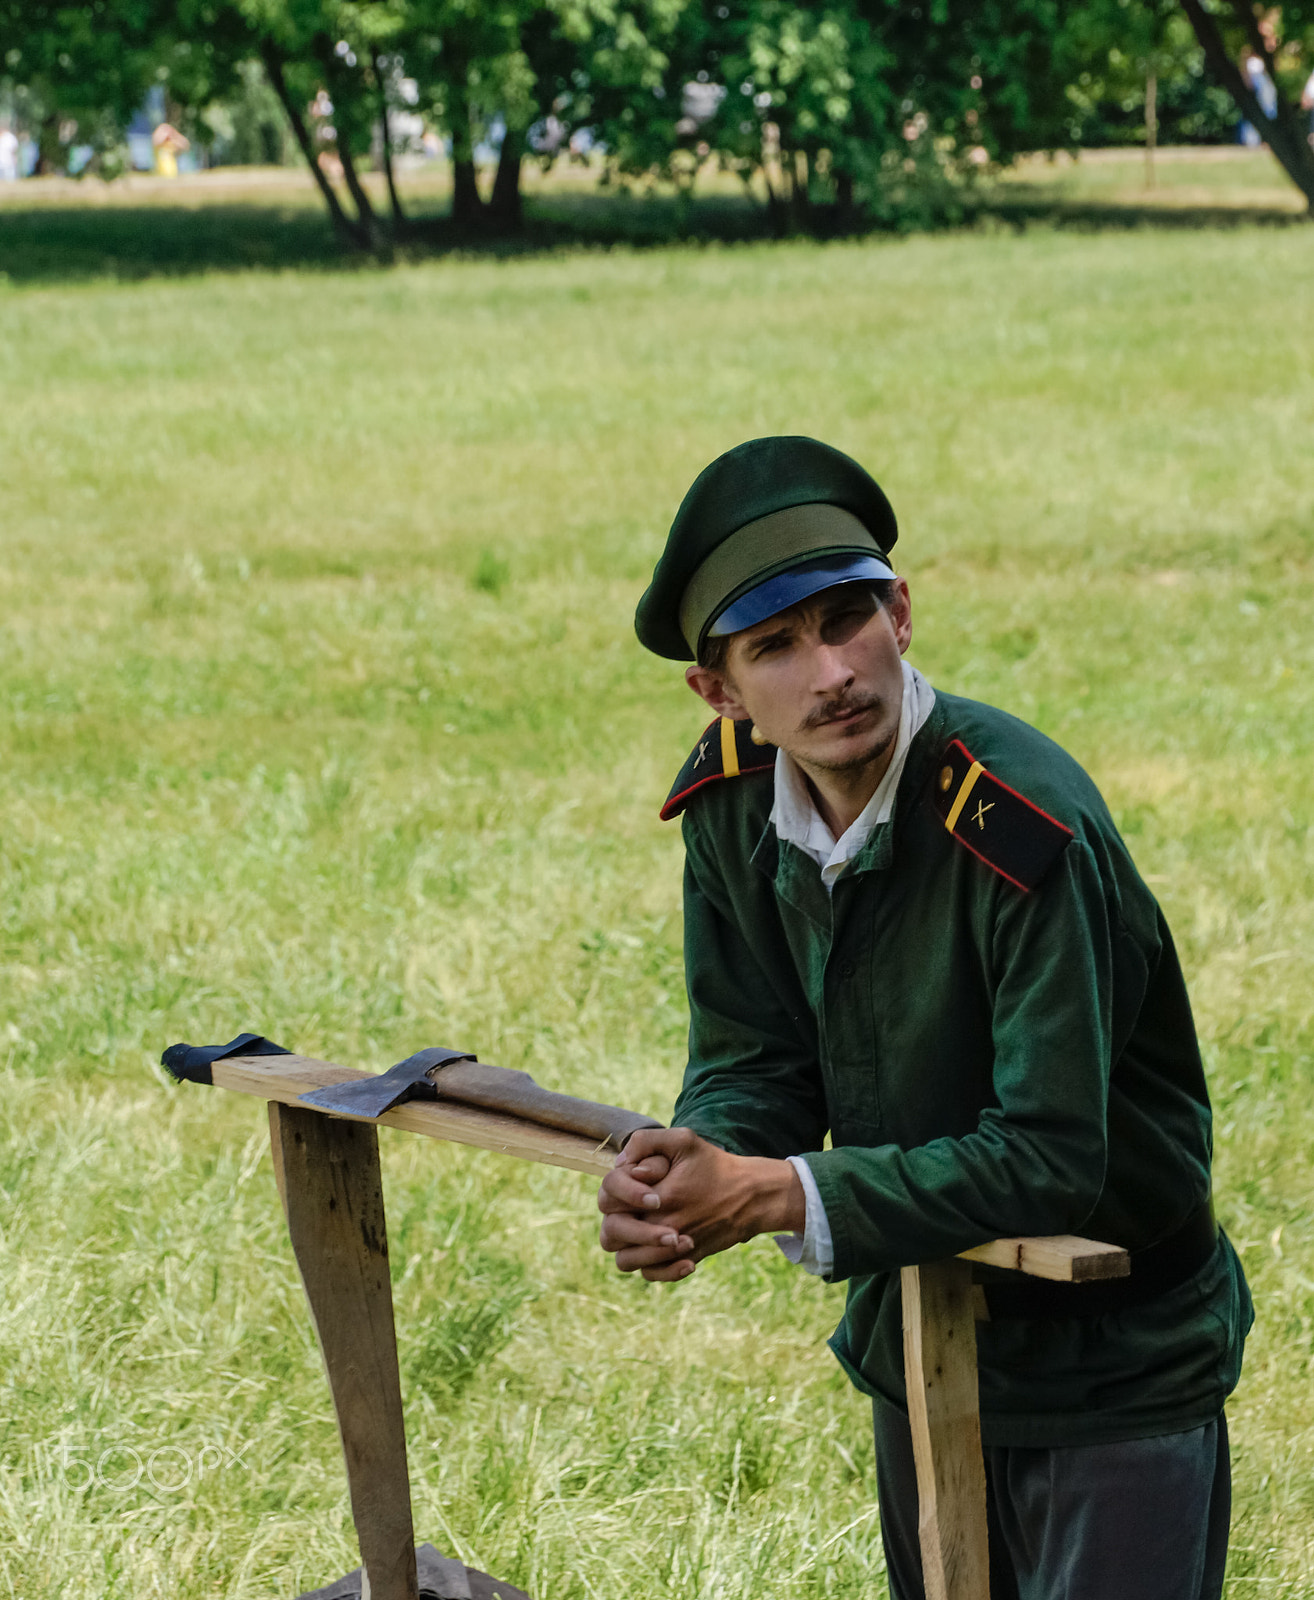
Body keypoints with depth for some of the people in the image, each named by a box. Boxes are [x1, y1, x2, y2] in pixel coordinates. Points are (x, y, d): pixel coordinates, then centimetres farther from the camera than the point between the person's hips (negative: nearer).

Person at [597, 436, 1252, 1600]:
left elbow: (1049, 1156, -30)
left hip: (1115, 1368, -6)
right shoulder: (733, 803, -8)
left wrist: (777, 1196, -33)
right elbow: (755, 1060, -2)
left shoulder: (1023, 827, -30)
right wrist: (695, 1171, -26)